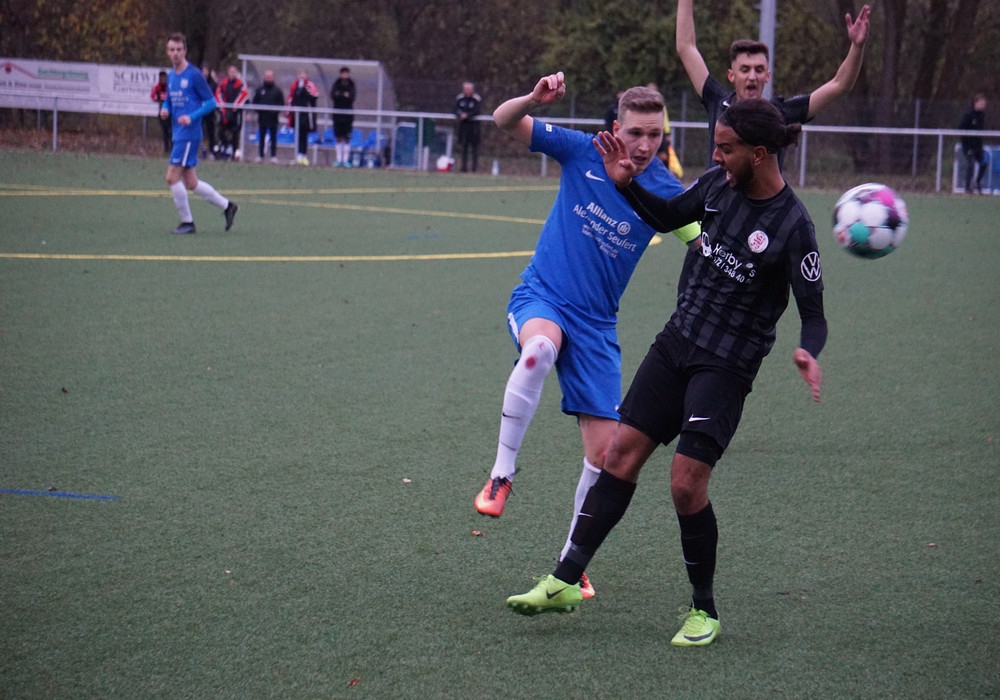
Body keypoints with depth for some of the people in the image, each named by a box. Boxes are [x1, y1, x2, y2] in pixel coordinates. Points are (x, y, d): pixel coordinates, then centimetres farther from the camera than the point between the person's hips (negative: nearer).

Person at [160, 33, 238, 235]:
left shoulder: (194, 75, -9)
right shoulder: (170, 76, 13)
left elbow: (211, 102, -8)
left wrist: (191, 117, -20)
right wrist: (165, 109, 1)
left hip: (189, 133, -8)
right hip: (178, 133, 8)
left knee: (172, 177, -11)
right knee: (191, 183, 10)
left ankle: (187, 222, 0)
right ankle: (227, 206, 24)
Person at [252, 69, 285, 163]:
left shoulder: (277, 90, 5)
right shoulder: (259, 90, 8)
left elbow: (281, 103, 4)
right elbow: (255, 102, 9)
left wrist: (275, 110, -12)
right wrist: (259, 110, -8)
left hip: (273, 118, -1)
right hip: (262, 118, 1)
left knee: (273, 137, 1)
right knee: (261, 138, 4)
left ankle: (273, 156, 3)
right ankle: (260, 155, 8)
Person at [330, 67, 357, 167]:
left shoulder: (352, 86, 3)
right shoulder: (336, 85, 5)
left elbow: (352, 97, -11)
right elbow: (333, 96, -8)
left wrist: (339, 95, -17)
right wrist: (344, 95, -17)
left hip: (348, 115, -1)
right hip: (337, 113, 1)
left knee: (347, 139, -3)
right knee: (338, 139, 3)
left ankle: (346, 160, 1)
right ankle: (338, 160, 7)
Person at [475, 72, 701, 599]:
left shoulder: (664, 191, -6)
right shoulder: (583, 151, -6)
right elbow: (504, 122, -5)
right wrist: (534, 99, -26)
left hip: (596, 325, 2)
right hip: (540, 298, -2)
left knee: (605, 451, -3)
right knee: (541, 346, -40)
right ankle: (501, 474, -27)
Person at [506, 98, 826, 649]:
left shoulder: (792, 227, -18)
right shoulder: (720, 183, 0)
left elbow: (813, 313, -15)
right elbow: (668, 216, 19)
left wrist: (808, 351, -35)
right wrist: (626, 184, 5)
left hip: (726, 366, -6)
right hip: (677, 340, 6)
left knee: (686, 484, -12)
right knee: (622, 453, 2)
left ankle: (704, 610, 8)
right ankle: (566, 581, 8)